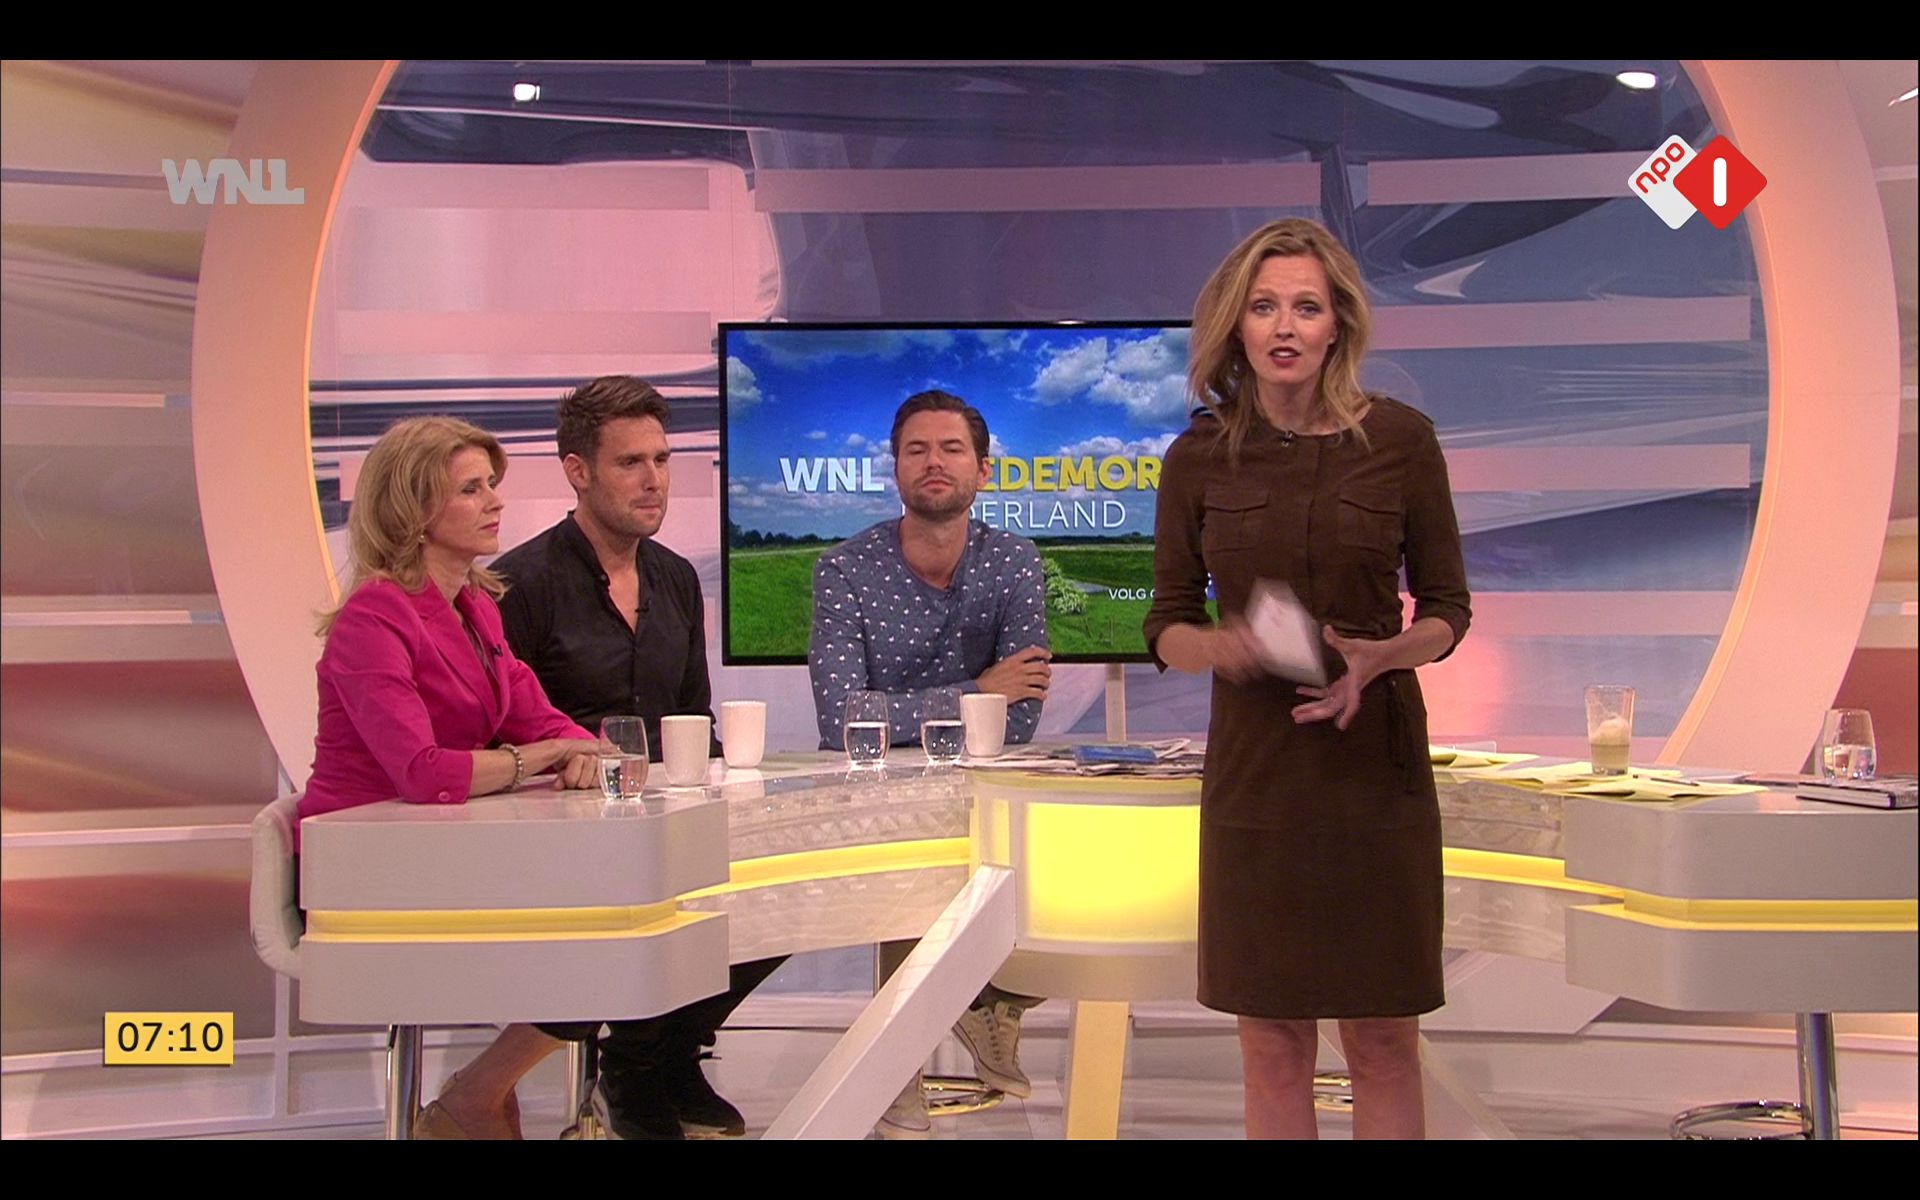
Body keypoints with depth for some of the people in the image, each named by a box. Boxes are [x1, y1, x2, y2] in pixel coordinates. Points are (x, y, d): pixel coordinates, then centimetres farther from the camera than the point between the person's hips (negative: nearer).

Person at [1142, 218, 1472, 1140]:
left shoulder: (1400, 439, -2)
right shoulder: (1200, 457, 1)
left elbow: (1447, 611, 3)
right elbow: (1166, 627, 5)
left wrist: (1377, 657, -17)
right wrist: (1218, 645, -18)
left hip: (1376, 760, -1)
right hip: (1253, 766, 1)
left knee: (1383, 1040, 6)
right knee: (1272, 1047, 6)